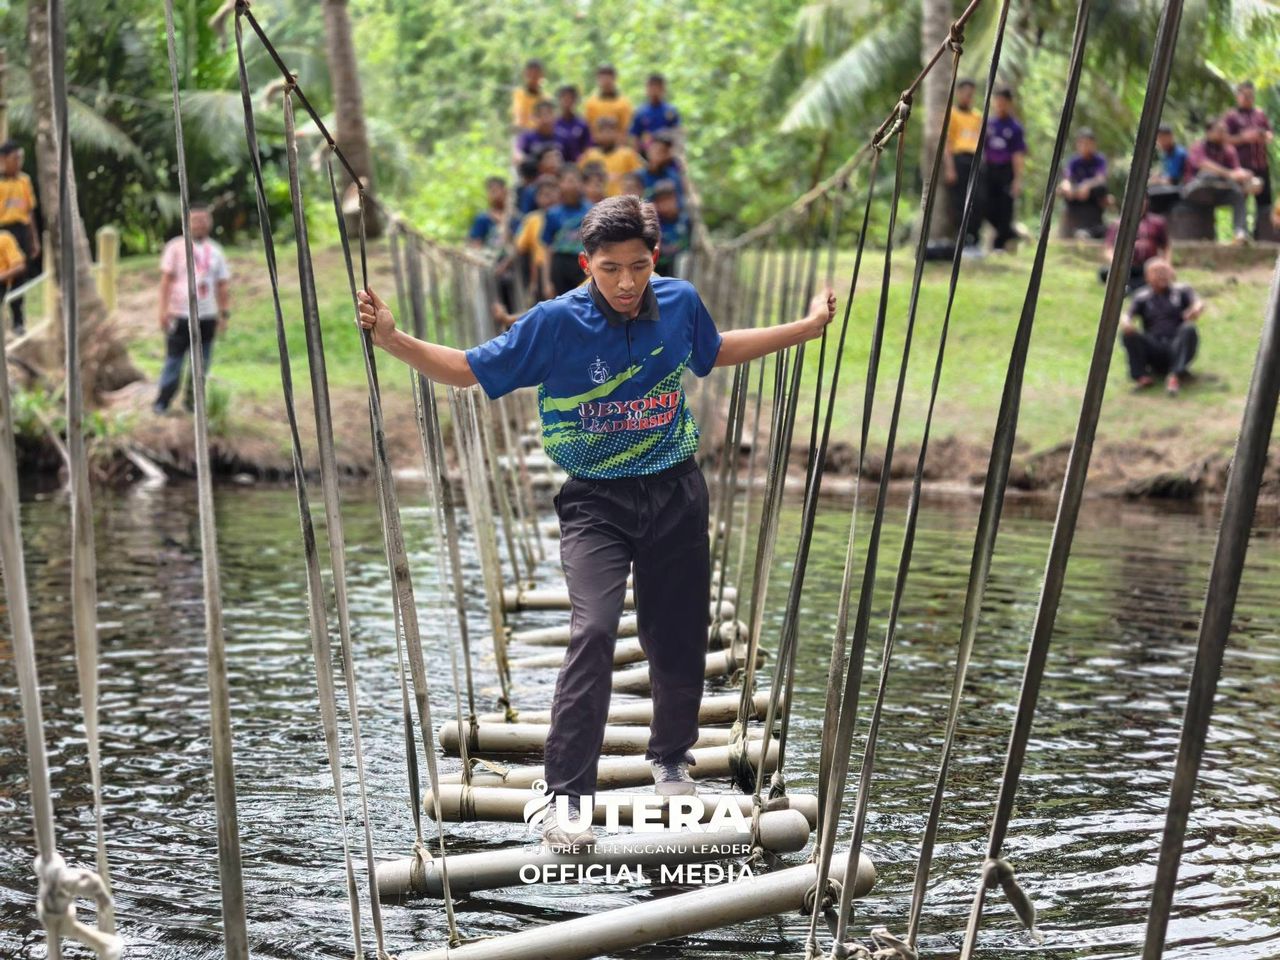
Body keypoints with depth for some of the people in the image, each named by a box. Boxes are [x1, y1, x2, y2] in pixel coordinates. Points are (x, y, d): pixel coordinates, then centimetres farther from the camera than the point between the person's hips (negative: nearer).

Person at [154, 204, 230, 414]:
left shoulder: (215, 251, 12)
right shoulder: (176, 247, 1)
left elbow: (223, 285, 14)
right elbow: (166, 279, -1)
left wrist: (224, 314, 8)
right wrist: (164, 309, -9)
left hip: (207, 316, 4)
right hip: (180, 314, -4)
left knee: (201, 363, 5)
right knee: (173, 360, -5)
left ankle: (193, 401, 16)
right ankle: (162, 403, 2)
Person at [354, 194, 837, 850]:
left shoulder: (680, 304, -2)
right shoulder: (557, 322, -14)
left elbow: (714, 351, 21)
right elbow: (470, 369, -8)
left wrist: (806, 328, 24)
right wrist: (394, 341, -22)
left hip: (676, 496, 3)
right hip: (596, 502, -3)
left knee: (679, 641, 9)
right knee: (594, 631, -22)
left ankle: (671, 760, 37)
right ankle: (565, 795, -15)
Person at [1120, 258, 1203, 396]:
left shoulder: (1181, 291, 11)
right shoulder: (1142, 297, 13)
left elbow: (1198, 303, -7)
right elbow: (1128, 316, -2)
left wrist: (1196, 309, -34)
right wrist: (1125, 322, -29)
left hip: (1177, 348, -1)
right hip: (1153, 351, 1)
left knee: (1189, 330, -31)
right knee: (1128, 334, -23)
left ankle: (1175, 376, -44)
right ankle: (1142, 375, -32)